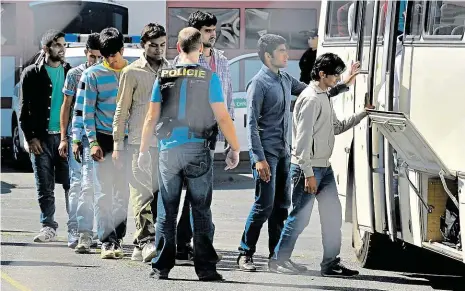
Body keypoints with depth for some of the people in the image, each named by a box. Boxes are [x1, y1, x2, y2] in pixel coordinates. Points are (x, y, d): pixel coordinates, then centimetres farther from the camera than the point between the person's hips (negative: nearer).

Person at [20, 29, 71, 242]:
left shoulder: (70, 72, 9)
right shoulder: (32, 74, 3)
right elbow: (25, 108, 2)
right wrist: (30, 137, -6)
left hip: (66, 136, 1)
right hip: (42, 138, -1)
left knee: (71, 184, -3)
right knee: (45, 187, 1)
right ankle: (48, 227, 8)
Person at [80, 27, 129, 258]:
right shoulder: (92, 75, 1)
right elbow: (87, 111, 0)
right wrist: (93, 142, -8)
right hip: (104, 139, -2)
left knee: (123, 192, 5)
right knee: (105, 192, -4)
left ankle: (117, 239, 12)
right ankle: (106, 241, -3)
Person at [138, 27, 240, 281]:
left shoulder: (164, 77, 2)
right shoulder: (209, 77, -4)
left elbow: (152, 117, 4)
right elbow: (222, 117, -6)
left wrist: (143, 150, 12)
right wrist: (235, 149, 4)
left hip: (168, 150, 2)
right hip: (198, 150, -2)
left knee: (166, 212, 8)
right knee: (201, 212, 3)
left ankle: (162, 267, 9)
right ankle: (205, 267, 1)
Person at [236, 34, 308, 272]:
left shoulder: (286, 80, 12)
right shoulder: (259, 83, -11)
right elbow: (252, 123, -15)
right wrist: (259, 158, -21)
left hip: (283, 151, 8)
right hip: (266, 152, -8)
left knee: (282, 205, 9)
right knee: (264, 204, -10)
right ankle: (245, 254, -2)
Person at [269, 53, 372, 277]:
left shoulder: (325, 97, 15)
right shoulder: (311, 99, -17)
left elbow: (337, 127, 23)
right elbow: (303, 139, -20)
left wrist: (363, 114, 14)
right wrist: (308, 174, -22)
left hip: (324, 166, 10)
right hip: (308, 167, -10)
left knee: (333, 215, 8)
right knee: (300, 217, -4)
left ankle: (331, 263, 14)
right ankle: (279, 260, 7)